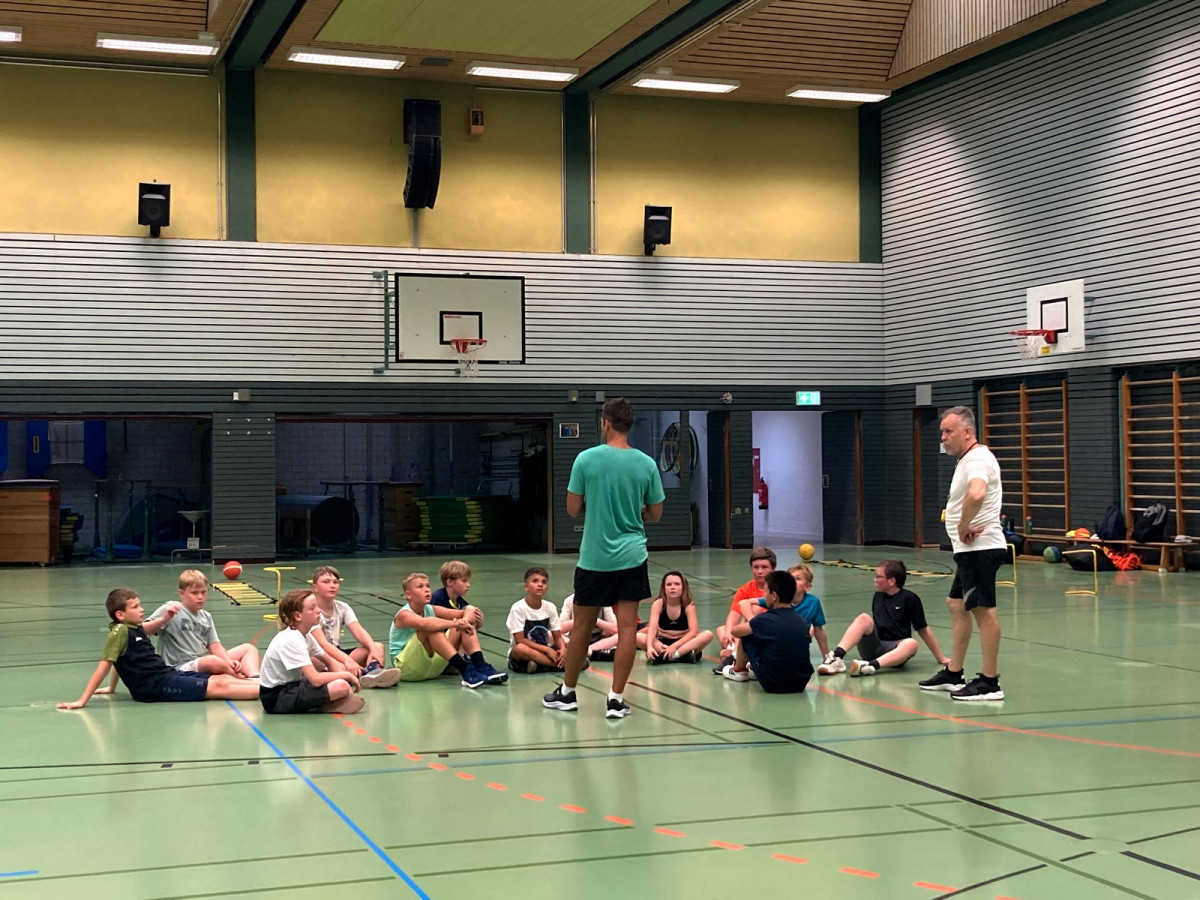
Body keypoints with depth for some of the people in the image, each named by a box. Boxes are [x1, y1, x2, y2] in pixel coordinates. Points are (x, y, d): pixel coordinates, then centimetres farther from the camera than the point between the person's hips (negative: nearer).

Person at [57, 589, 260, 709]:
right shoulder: (120, 631, -14)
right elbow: (104, 667, -18)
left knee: (224, 679, 0)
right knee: (219, 687, -15)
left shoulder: (135, 628, 10)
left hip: (168, 674, 9)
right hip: (156, 687, -9)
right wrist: (82, 701, -20)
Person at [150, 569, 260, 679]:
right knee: (214, 661, -39)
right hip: (182, 668, -8)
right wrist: (163, 619, -32)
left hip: (206, 663, 8)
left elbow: (215, 646, 8)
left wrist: (229, 662, -11)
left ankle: (255, 679, -24)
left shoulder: (206, 616, 14)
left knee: (248, 648, 5)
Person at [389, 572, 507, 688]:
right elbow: (423, 623, -39)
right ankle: (465, 669, -40)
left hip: (432, 668, 7)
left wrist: (464, 621, -24)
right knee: (431, 628, -32)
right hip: (405, 669, -7)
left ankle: (481, 666, -24)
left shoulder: (430, 610, 6)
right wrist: (455, 623, -44)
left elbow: (468, 611, -1)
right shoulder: (404, 615, -14)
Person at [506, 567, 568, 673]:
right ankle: (561, 663, -31)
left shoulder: (550, 607, 1)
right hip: (520, 658, -4)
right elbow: (520, 640, -17)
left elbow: (557, 636, 3)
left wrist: (563, 649, -20)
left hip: (544, 652, 4)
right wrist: (547, 649, -22)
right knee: (520, 649, -39)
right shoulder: (518, 608, -13)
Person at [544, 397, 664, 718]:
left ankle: (567, 692, 25)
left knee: (582, 627, 11)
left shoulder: (586, 459, -8)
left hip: (594, 556, -1)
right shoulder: (646, 464, -2)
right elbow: (655, 513, 6)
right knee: (627, 627, 3)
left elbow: (573, 509, -3)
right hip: (632, 557, 1)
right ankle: (616, 699, 1)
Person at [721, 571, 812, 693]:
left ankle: (739, 670, 32)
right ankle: (754, 669, 44)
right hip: (801, 684, 5)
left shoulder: (765, 620, -12)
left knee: (746, 636, 10)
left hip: (773, 685, -5)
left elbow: (734, 631, 2)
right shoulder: (802, 622, 2)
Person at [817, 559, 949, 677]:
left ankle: (871, 665, -56)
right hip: (873, 648, 3)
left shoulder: (909, 599, -1)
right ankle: (837, 657, -38)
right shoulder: (878, 596, 12)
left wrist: (940, 658, 4)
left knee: (911, 644, -35)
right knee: (864, 618, -22)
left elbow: (923, 629, 1)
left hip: (894, 652, -3)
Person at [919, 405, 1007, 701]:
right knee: (957, 605, 17)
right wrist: (965, 528, 10)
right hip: (971, 549, 12)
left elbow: (975, 494, -37)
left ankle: (990, 682, -5)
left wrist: (963, 527, -23)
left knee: (984, 610, -8)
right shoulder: (968, 460, 18)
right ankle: (953, 674, 24)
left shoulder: (977, 459, -17)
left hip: (980, 548, -12)